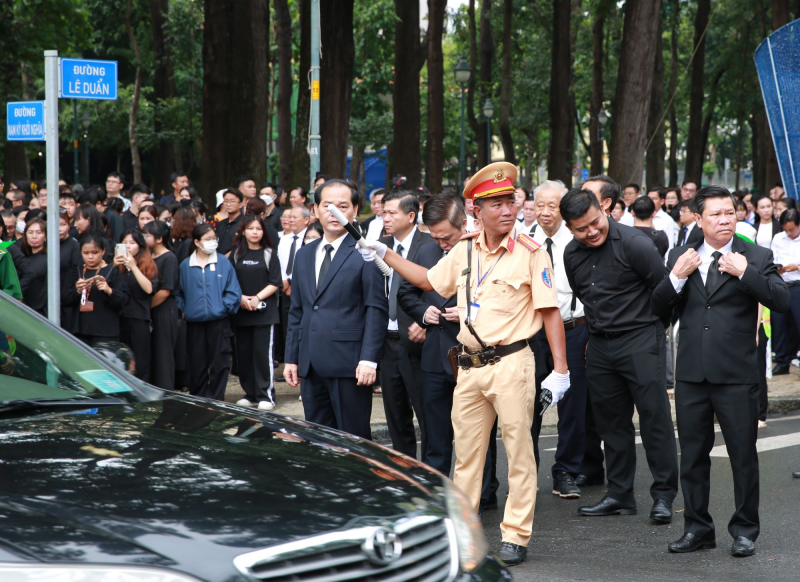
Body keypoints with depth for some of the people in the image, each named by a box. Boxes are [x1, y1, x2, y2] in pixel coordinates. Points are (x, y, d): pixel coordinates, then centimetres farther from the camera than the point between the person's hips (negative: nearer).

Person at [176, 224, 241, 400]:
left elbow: (233, 291, 3)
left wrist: (225, 306, -7)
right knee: (197, 365, 6)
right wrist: (183, 310, 1)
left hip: (219, 321, -1)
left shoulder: (223, 263, 2)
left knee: (219, 364, 0)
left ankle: (216, 400, 9)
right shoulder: (185, 266, 6)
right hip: (195, 323, 1)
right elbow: (178, 293, 13)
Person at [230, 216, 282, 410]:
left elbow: (275, 283, -2)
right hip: (241, 312, 3)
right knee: (244, 354, 4)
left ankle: (266, 395, -4)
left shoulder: (269, 254, 2)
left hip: (264, 312, -3)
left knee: (263, 353, -7)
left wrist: (257, 298, -13)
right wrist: (241, 298, -9)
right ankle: (250, 394, 13)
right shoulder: (236, 254, 9)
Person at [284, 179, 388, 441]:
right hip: (311, 366, 6)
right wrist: (291, 358, 13)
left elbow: (377, 309, -8)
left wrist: (369, 360, -15)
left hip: (348, 364, -6)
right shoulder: (304, 255, 17)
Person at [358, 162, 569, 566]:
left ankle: (515, 537, 6)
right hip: (470, 366, 5)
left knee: (518, 451, -1)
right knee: (466, 452, 11)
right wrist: (387, 255, 19)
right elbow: (429, 280, 24)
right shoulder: (464, 251, 8)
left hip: (511, 363, -5)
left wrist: (560, 370, -12)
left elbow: (550, 313, -8)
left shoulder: (530, 253, -7)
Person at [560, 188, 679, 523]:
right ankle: (620, 495, 18)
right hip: (599, 346, 6)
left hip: (640, 341, -6)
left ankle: (663, 495, -1)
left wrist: (652, 328, 1)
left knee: (654, 416, -7)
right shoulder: (572, 254, 6)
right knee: (611, 420, 10)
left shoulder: (633, 244, -14)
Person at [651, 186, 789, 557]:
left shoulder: (756, 257, -1)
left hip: (736, 374, -3)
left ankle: (745, 530, 14)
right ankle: (697, 528, 21)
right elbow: (658, 309, 6)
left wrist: (744, 272, -21)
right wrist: (676, 276, -9)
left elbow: (782, 300, -13)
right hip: (691, 373, 3)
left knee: (743, 454, 3)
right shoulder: (681, 257, 9)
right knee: (692, 454, 10)